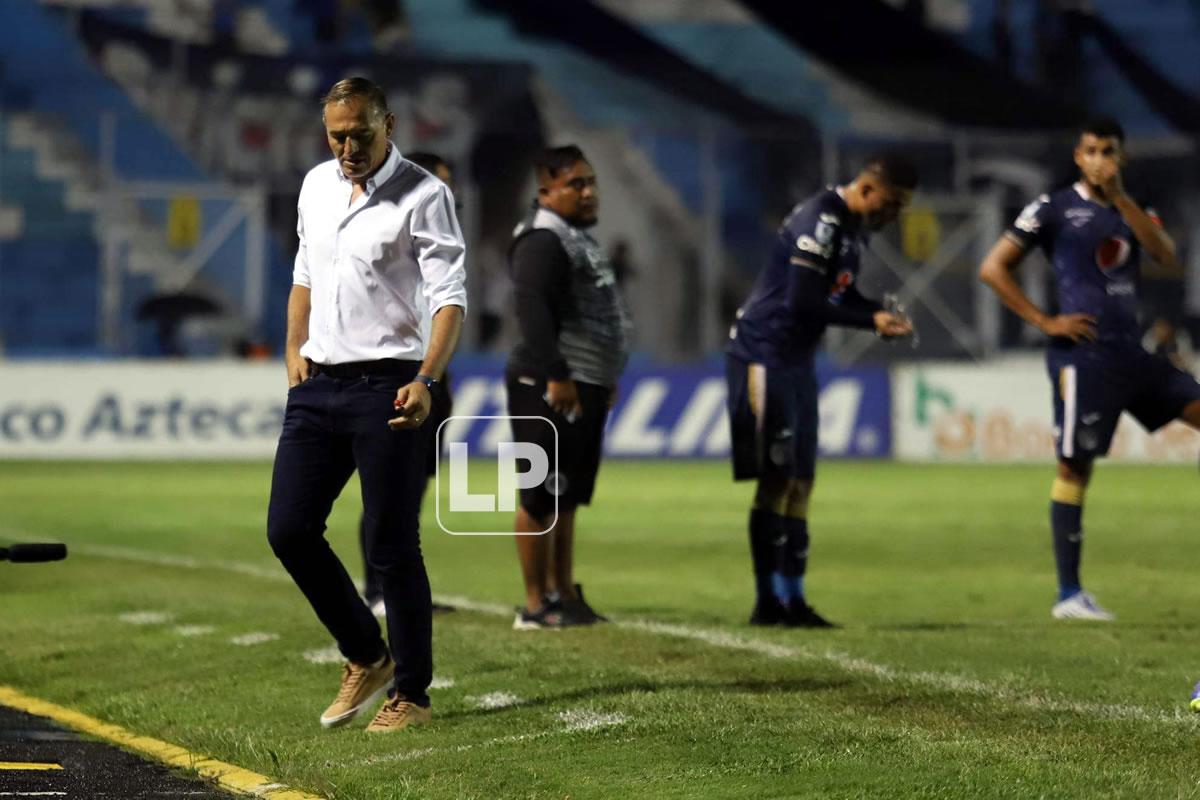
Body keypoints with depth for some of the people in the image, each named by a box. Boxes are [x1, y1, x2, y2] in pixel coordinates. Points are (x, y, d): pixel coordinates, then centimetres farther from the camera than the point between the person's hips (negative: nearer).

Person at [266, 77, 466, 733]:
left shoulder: (423, 196, -8)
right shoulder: (316, 185, 12)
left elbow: (449, 299, -13)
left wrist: (425, 380, -27)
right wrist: (295, 350, 13)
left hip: (386, 386, -6)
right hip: (317, 384, 6)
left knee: (392, 546, -4)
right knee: (289, 529, 2)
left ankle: (411, 692, 8)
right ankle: (366, 659, 19)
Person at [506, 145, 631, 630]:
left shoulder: (578, 239, 20)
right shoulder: (543, 240, -14)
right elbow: (532, 310, -25)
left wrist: (603, 380, 24)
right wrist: (555, 376, -29)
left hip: (584, 388, 11)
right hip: (552, 389, -11)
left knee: (566, 498, 14)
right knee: (542, 496, -7)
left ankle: (564, 596, 21)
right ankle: (536, 606, -5)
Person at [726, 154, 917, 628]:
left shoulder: (853, 227, 12)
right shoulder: (821, 222, -19)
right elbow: (803, 301, -24)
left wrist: (883, 315, 0)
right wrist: (871, 320, -17)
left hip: (797, 360, 10)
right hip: (765, 354, -10)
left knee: (800, 481, 9)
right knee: (776, 478, -8)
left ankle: (792, 598, 12)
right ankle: (768, 602, -3)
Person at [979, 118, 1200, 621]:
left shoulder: (1130, 210, 15)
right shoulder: (1054, 209, -1)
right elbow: (993, 269, -3)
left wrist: (1121, 197, -9)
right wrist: (1045, 321, -8)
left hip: (1132, 353, 7)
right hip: (1086, 357, -7)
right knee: (1074, 467, -5)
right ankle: (1068, 595, -1)